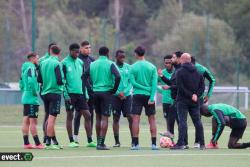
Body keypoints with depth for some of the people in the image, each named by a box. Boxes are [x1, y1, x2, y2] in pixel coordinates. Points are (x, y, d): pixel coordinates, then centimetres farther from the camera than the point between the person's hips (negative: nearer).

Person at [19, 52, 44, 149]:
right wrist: (35, 92, -17)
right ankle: (37, 144, -7)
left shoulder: (25, 68, 16)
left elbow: (21, 84, 22)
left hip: (26, 98, 9)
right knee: (33, 121, -8)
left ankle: (26, 143, 9)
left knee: (26, 121, 8)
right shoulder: (31, 68, -12)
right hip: (32, 99, -9)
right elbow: (31, 80, -26)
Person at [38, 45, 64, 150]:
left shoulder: (43, 63, 6)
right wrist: (62, 82, 4)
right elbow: (60, 80, -18)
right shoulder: (57, 64, -13)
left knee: (50, 117, 14)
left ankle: (55, 142, 22)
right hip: (55, 93, -7)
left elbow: (39, 79, 8)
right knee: (52, 117, -6)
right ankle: (48, 143, -8)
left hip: (45, 93, 7)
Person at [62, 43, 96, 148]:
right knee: (70, 116, 1)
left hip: (80, 93, 5)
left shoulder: (80, 62, 13)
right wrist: (66, 94, -13)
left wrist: (86, 93, 12)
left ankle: (90, 141, 3)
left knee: (87, 116, 0)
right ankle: (71, 141, 6)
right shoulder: (65, 63, -4)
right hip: (70, 94, -5)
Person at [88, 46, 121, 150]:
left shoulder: (92, 64, 8)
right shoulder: (110, 64, -5)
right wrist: (114, 89, -6)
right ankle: (101, 143, -11)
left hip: (95, 92, 4)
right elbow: (118, 76, -18)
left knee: (98, 117, 15)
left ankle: (99, 142, 19)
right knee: (105, 118, -5)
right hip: (106, 92, -4)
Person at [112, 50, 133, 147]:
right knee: (116, 118, 1)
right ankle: (117, 141, 5)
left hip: (127, 95, 2)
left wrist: (124, 92, -9)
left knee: (130, 117, -6)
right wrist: (118, 93, -13)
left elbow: (131, 81, 6)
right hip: (115, 96, -2)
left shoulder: (128, 67, 7)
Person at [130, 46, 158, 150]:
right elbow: (154, 84, -6)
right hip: (149, 95, 1)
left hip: (137, 95, -1)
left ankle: (135, 143, -4)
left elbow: (133, 82, -10)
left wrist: (141, 87, -3)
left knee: (135, 119, 0)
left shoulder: (133, 67, -2)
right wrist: (152, 97, -8)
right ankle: (154, 143, 4)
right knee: (152, 119, 7)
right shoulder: (152, 67, 2)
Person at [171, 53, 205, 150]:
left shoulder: (180, 72, -8)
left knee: (182, 121, -6)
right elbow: (202, 86, 8)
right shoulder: (197, 72, 11)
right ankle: (202, 144, 10)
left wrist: (191, 95, -13)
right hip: (195, 102, 5)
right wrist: (196, 95, -3)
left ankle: (181, 144, -13)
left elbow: (180, 87, -17)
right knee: (197, 121, 9)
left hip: (183, 101, -5)